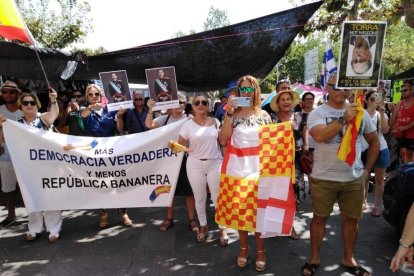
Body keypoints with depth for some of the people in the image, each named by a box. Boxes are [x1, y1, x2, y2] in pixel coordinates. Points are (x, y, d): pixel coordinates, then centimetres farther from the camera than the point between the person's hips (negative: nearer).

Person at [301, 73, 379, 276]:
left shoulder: (360, 113, 4)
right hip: (323, 178, -3)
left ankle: (348, 259, 35)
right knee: (320, 218, 9)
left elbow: (374, 141, 14)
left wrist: (367, 169, 9)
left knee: (351, 219, 15)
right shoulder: (317, 113, -7)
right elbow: (319, 136, -26)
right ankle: (314, 258, 26)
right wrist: (344, 120, -26)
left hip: (354, 178, 4)